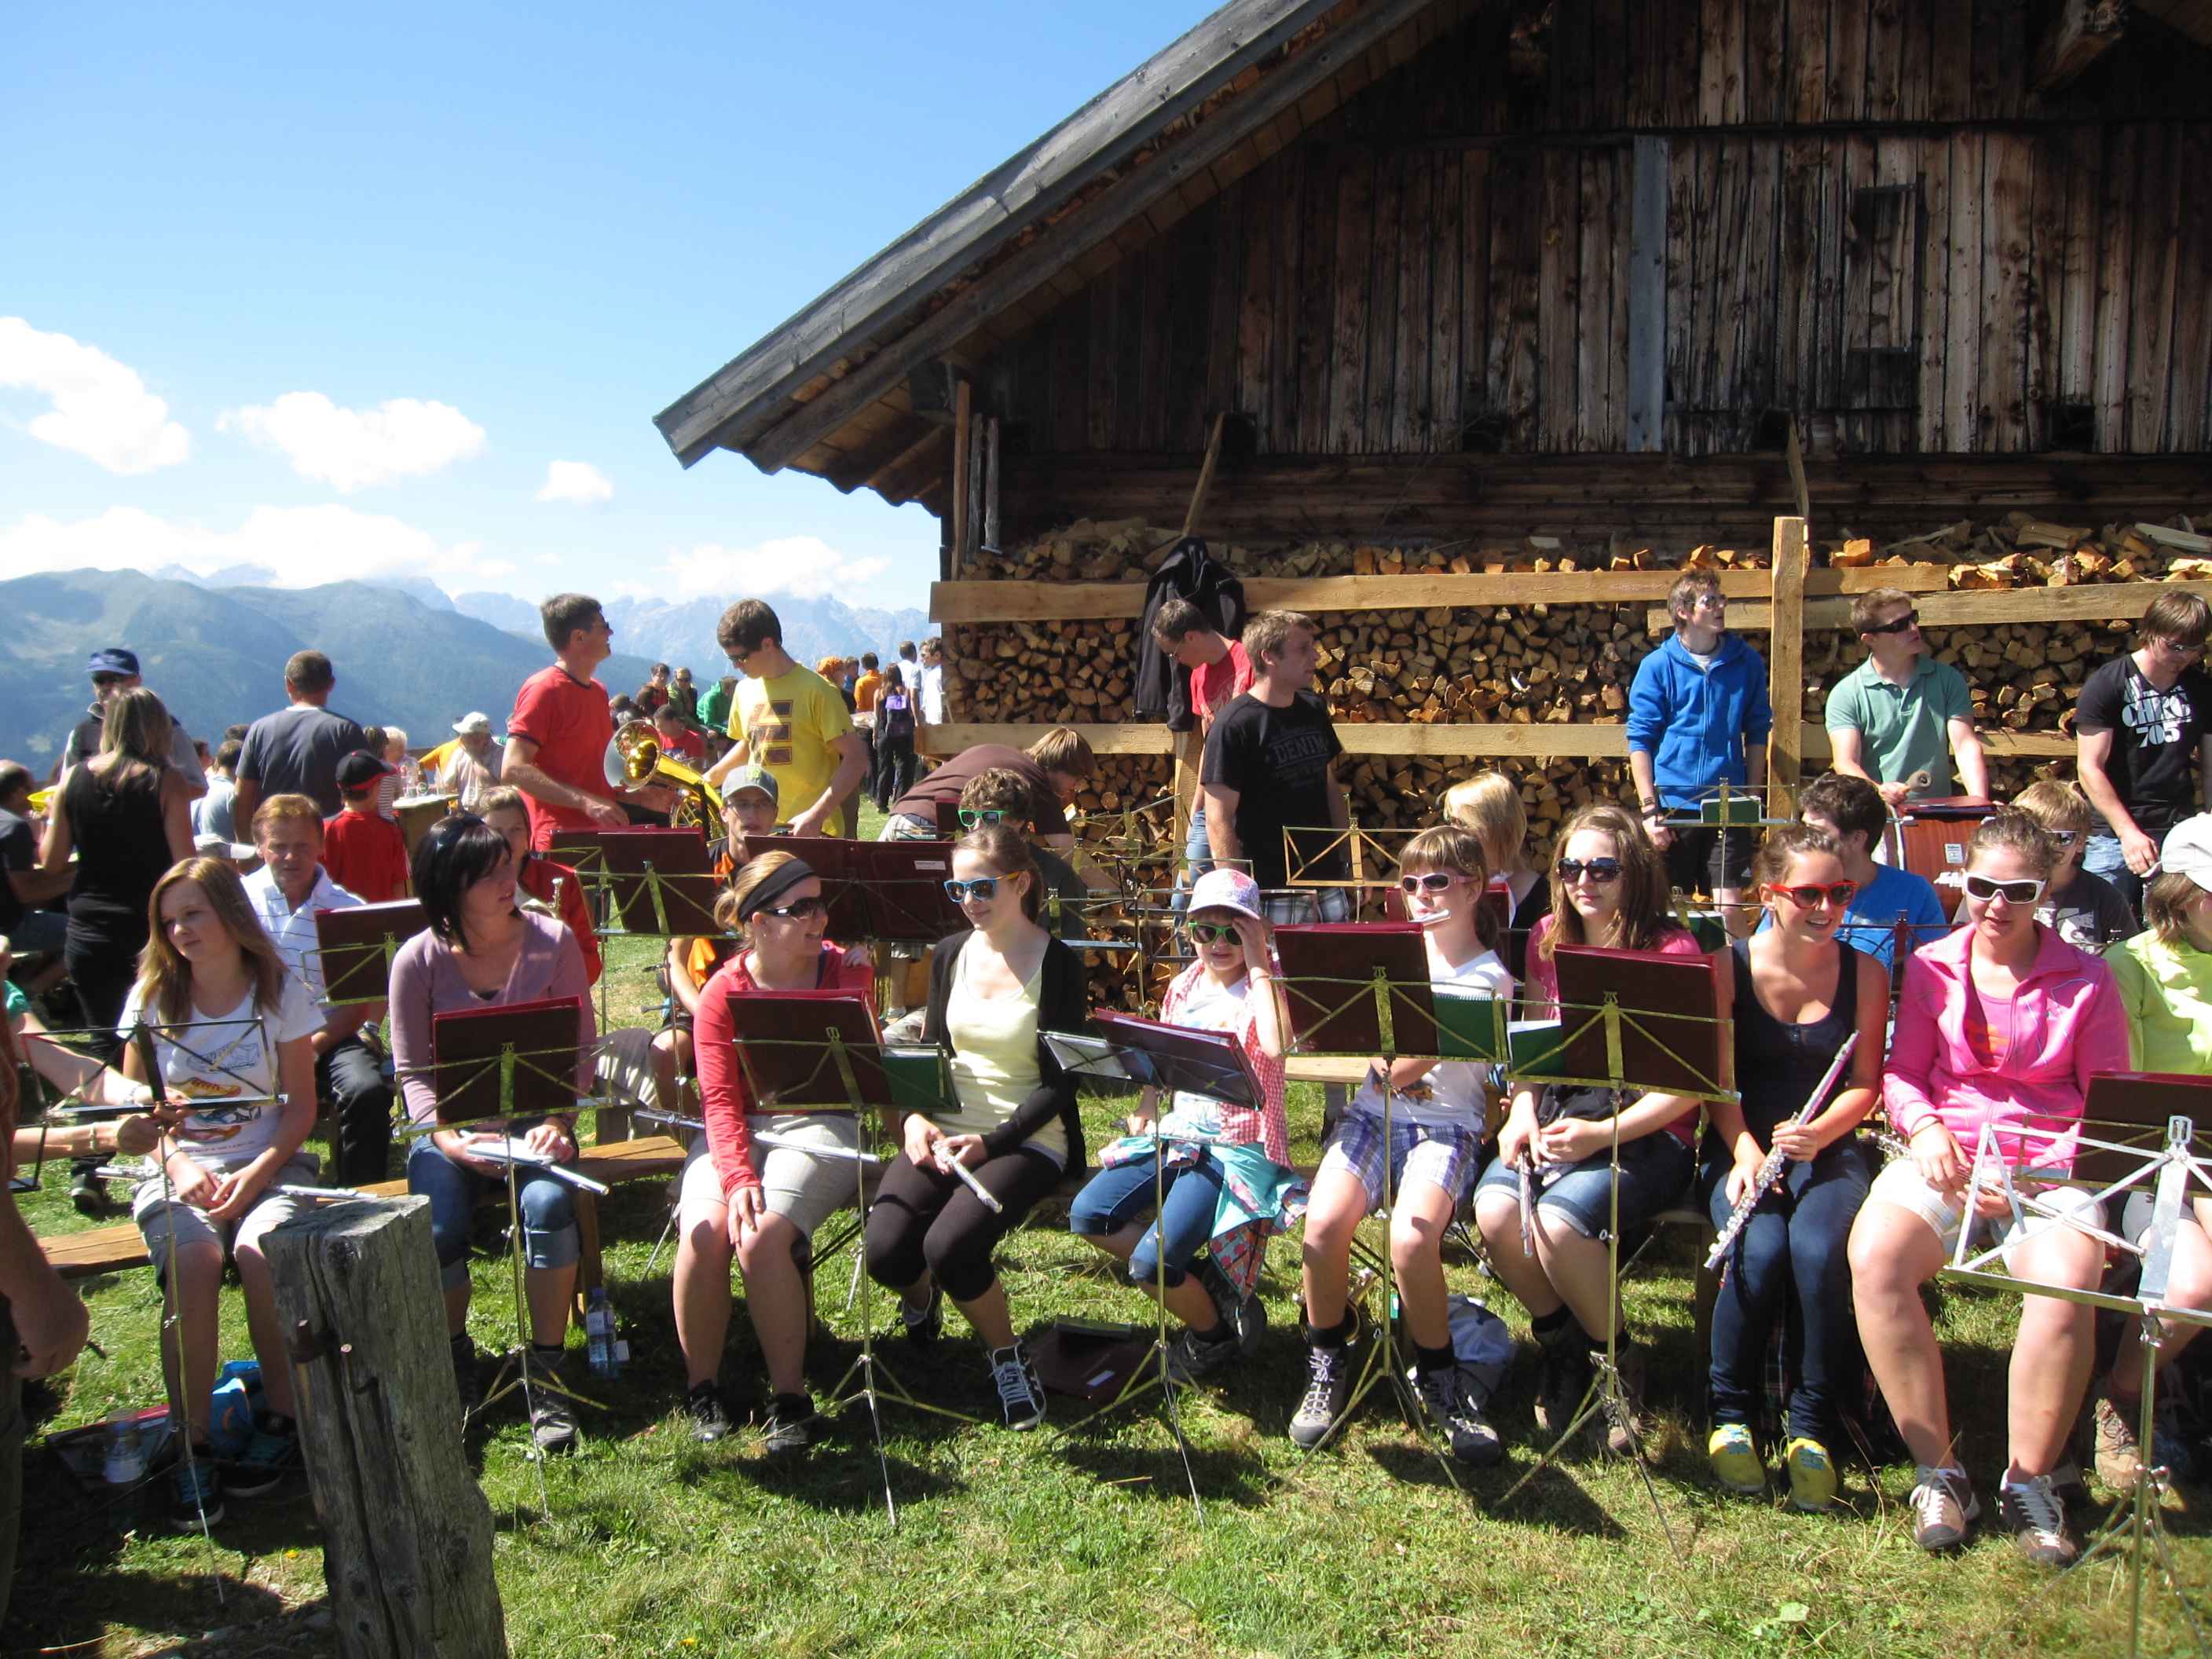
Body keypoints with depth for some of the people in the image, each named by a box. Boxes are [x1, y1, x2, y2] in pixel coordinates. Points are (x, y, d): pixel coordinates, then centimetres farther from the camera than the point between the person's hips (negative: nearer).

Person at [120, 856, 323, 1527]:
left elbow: (301, 1107, 1)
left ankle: (281, 1416, -12)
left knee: (263, 1251, -34)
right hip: (177, 1171, 1)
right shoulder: (151, 998, 6)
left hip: (267, 1164, -1)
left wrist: (254, 1175, -15)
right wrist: (181, 1167, -11)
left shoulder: (280, 993, 1)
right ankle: (191, 1447, -20)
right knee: (194, 1263, -32)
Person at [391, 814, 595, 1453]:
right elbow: (413, 1072, -3)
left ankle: (547, 1374, -13)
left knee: (548, 1204, -30)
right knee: (437, 1229, -26)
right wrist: (450, 1141, -20)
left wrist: (557, 1124, -19)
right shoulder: (418, 960, -5)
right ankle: (455, 1363, 5)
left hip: (534, 1119, 0)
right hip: (450, 1127, 0)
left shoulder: (552, 942, -4)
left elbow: (580, 1051, -3)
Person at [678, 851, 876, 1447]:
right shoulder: (723, 990, -1)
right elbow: (719, 1099, -7)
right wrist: (737, 1177, -22)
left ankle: (789, 1394, -14)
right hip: (739, 1131, 2)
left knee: (762, 1236, -29)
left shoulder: (846, 970, 0)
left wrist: (855, 989, -20)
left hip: (818, 1127, -1)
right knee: (703, 1231, -27)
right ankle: (701, 1386, -5)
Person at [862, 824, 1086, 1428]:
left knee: (949, 1246, -30)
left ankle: (1009, 1356, 0)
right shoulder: (950, 954, 9)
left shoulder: (1057, 964, -7)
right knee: (885, 1251, -20)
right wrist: (915, 1117, -7)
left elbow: (1059, 1082, -9)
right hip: (945, 1132, 5)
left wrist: (991, 1141, -19)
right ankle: (922, 1301, 19)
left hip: (1027, 1139, -4)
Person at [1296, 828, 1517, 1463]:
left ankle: (1439, 1379, -6)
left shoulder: (1490, 977, 0)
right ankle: (1327, 1364, -1)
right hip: (1372, 1116, 4)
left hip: (1446, 1125, -3)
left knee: (1412, 1238, -32)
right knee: (1323, 1223, -26)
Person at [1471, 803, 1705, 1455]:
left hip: (1646, 1134, -5)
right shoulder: (1548, 940, 10)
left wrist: (1603, 1134, -20)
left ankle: (1620, 1368, -2)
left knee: (1558, 1221, -31)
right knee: (1495, 1207, -25)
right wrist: (1522, 1113, -2)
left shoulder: (1671, 949, -7)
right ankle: (1560, 1345, 3)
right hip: (1555, 1119, 5)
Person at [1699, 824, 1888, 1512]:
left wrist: (1817, 1133, -15)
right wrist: (1745, 1150, -18)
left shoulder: (1864, 974, 4)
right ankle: (1730, 1415, -7)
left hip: (1829, 1147, 1)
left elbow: (1865, 1084, 3)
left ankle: (1814, 1428, -12)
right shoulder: (1728, 968, -1)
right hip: (1740, 1145, -1)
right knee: (1760, 1250, -29)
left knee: (1818, 1249, -30)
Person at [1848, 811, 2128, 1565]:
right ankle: (1939, 1472, -16)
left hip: (2050, 1164, -1)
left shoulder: (2085, 980, 6)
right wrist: (1924, 1128, -11)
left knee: (2065, 1285, -34)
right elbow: (1903, 1074, 12)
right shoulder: (1931, 968, 11)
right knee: (1874, 1257, -30)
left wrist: (2031, 1177, -10)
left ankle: (2028, 1481, -10)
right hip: (1948, 1154, 2)